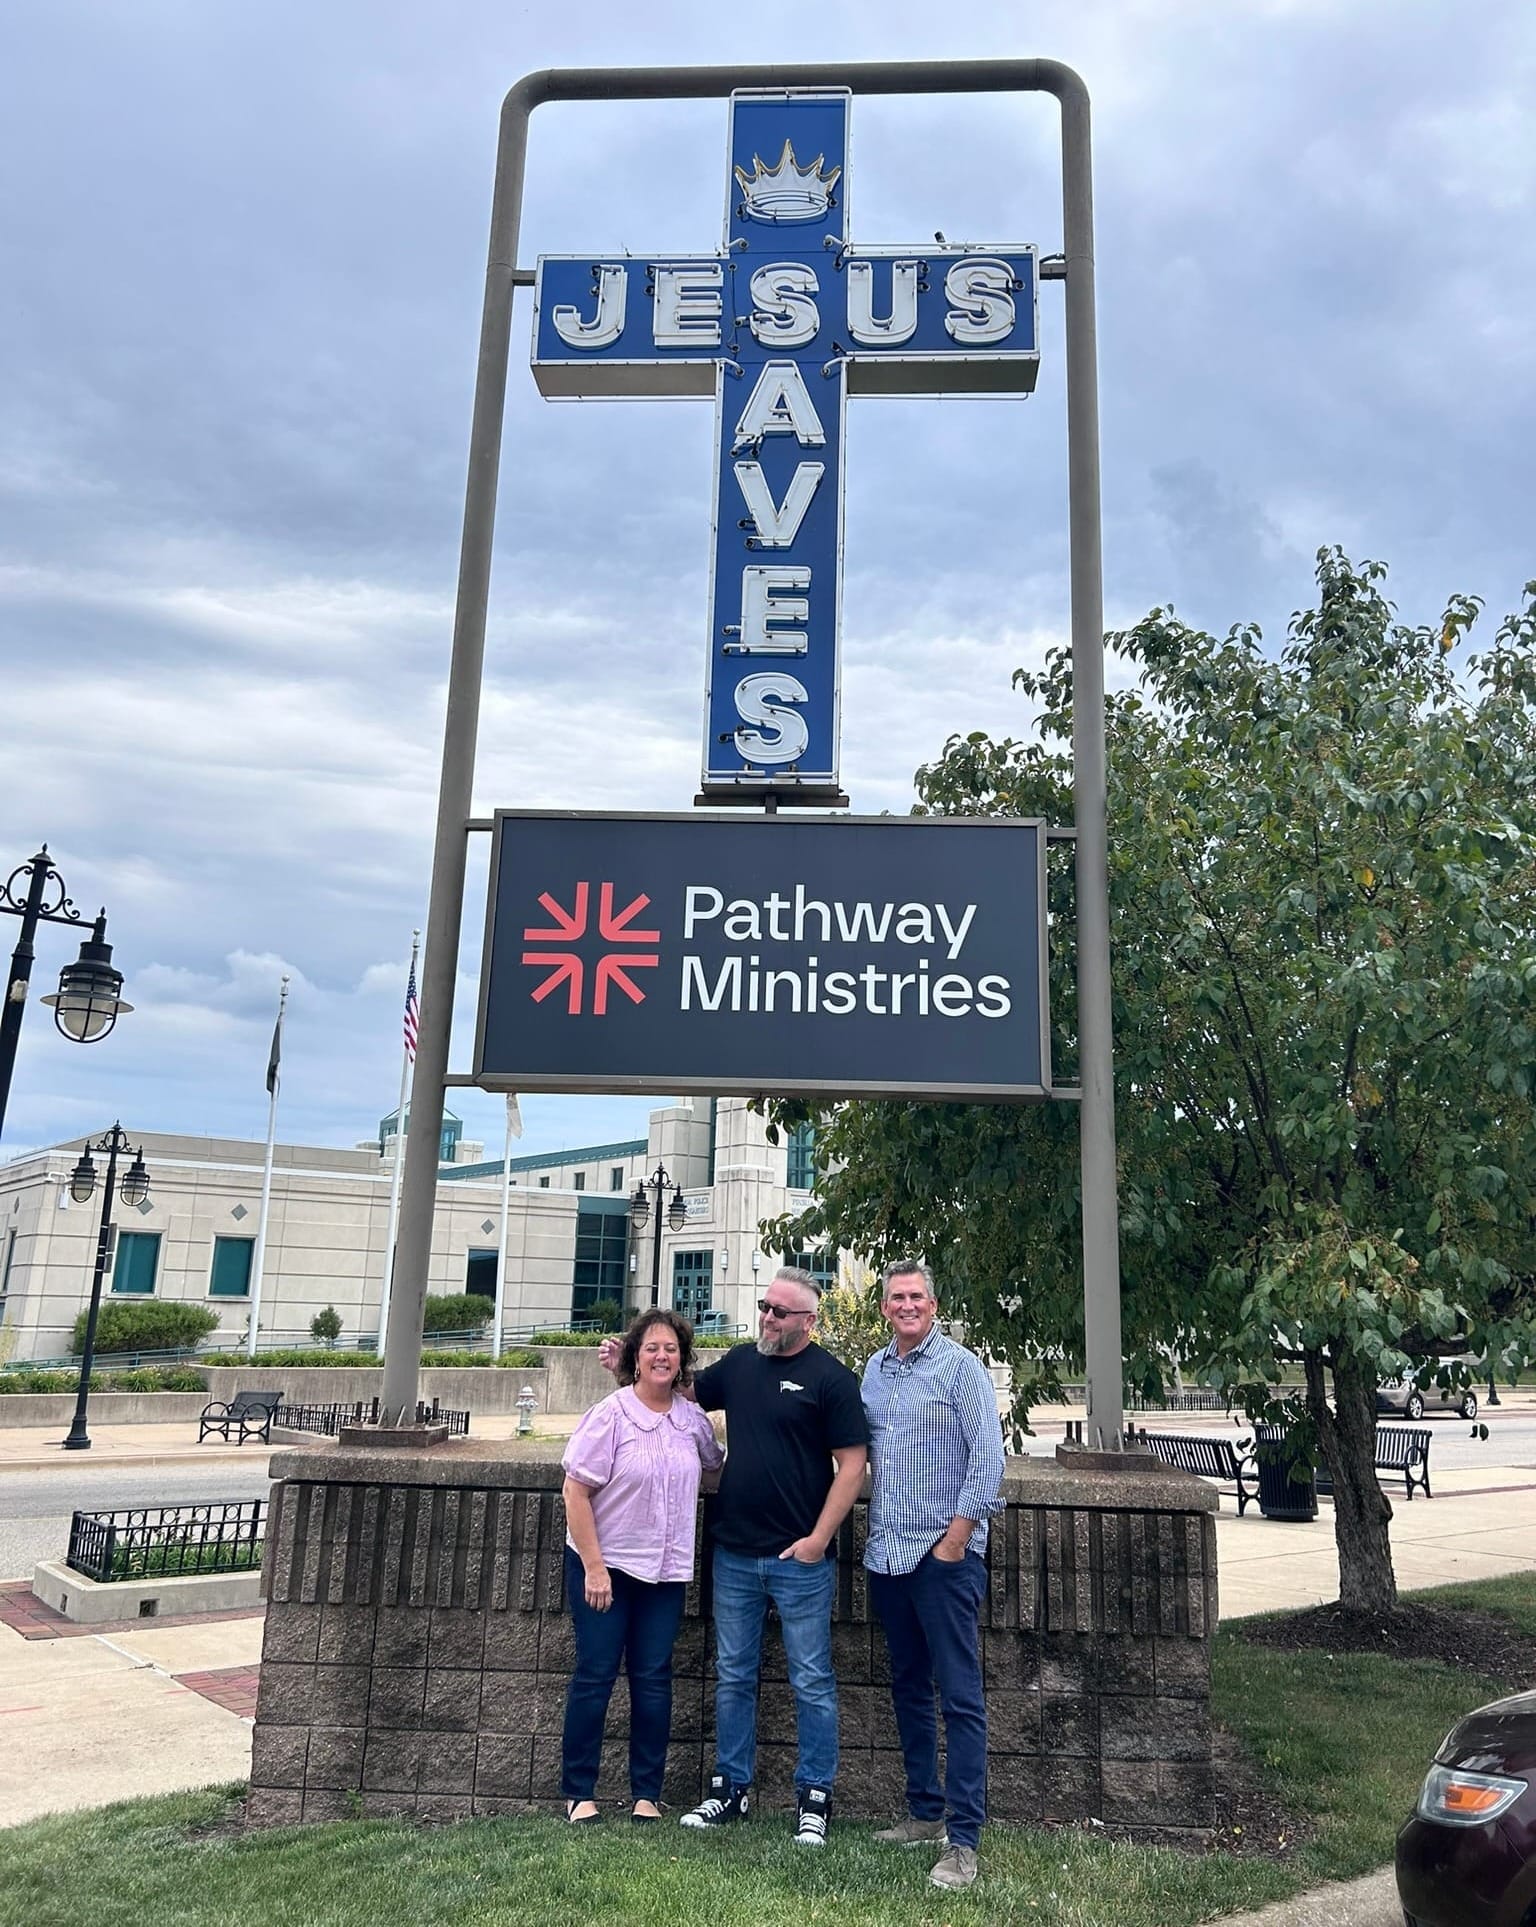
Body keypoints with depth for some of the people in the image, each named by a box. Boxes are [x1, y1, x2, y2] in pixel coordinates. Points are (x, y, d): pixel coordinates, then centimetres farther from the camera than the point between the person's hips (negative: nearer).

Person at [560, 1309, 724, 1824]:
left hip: (665, 1570, 4)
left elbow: (716, 1463, 22)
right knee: (595, 1676, 3)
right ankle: (578, 1794, 16)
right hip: (604, 1564, -4)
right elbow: (575, 1492, -14)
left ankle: (646, 1795, 19)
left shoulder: (692, 1418, 1)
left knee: (653, 1679, 7)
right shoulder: (610, 1415, -14)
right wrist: (593, 1566, -16)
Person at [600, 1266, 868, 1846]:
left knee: (811, 1682, 6)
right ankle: (731, 1787, 28)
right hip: (734, 1553, 5)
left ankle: (814, 1797, 19)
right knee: (732, 1677, 15)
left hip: (800, 1559, -5)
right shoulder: (740, 1363, 7)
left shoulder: (830, 1378, -9)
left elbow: (852, 1464, -10)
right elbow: (684, 1390, 21)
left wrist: (819, 1537, -15)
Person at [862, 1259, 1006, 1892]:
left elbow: (989, 1457, -12)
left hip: (944, 1554, -7)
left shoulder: (961, 1366, -8)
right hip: (887, 1554, 7)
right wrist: (868, 1528, 11)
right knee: (908, 1688, 16)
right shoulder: (874, 1370, 10)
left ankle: (963, 1839, 1)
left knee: (960, 1696, -3)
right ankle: (925, 1813, 28)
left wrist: (957, 1536, -14)